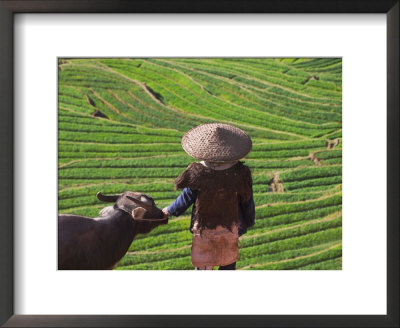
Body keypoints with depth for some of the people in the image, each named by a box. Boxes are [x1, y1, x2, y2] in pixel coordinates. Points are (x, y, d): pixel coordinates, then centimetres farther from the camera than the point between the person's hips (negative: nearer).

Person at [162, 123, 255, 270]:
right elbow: (247, 201, -8)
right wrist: (249, 221, 12)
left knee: (202, 265, 18)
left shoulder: (197, 173, -25)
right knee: (228, 263, 24)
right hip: (230, 227, 2)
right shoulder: (240, 172, -21)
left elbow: (187, 197, -11)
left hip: (204, 228, -1)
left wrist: (170, 211, 8)